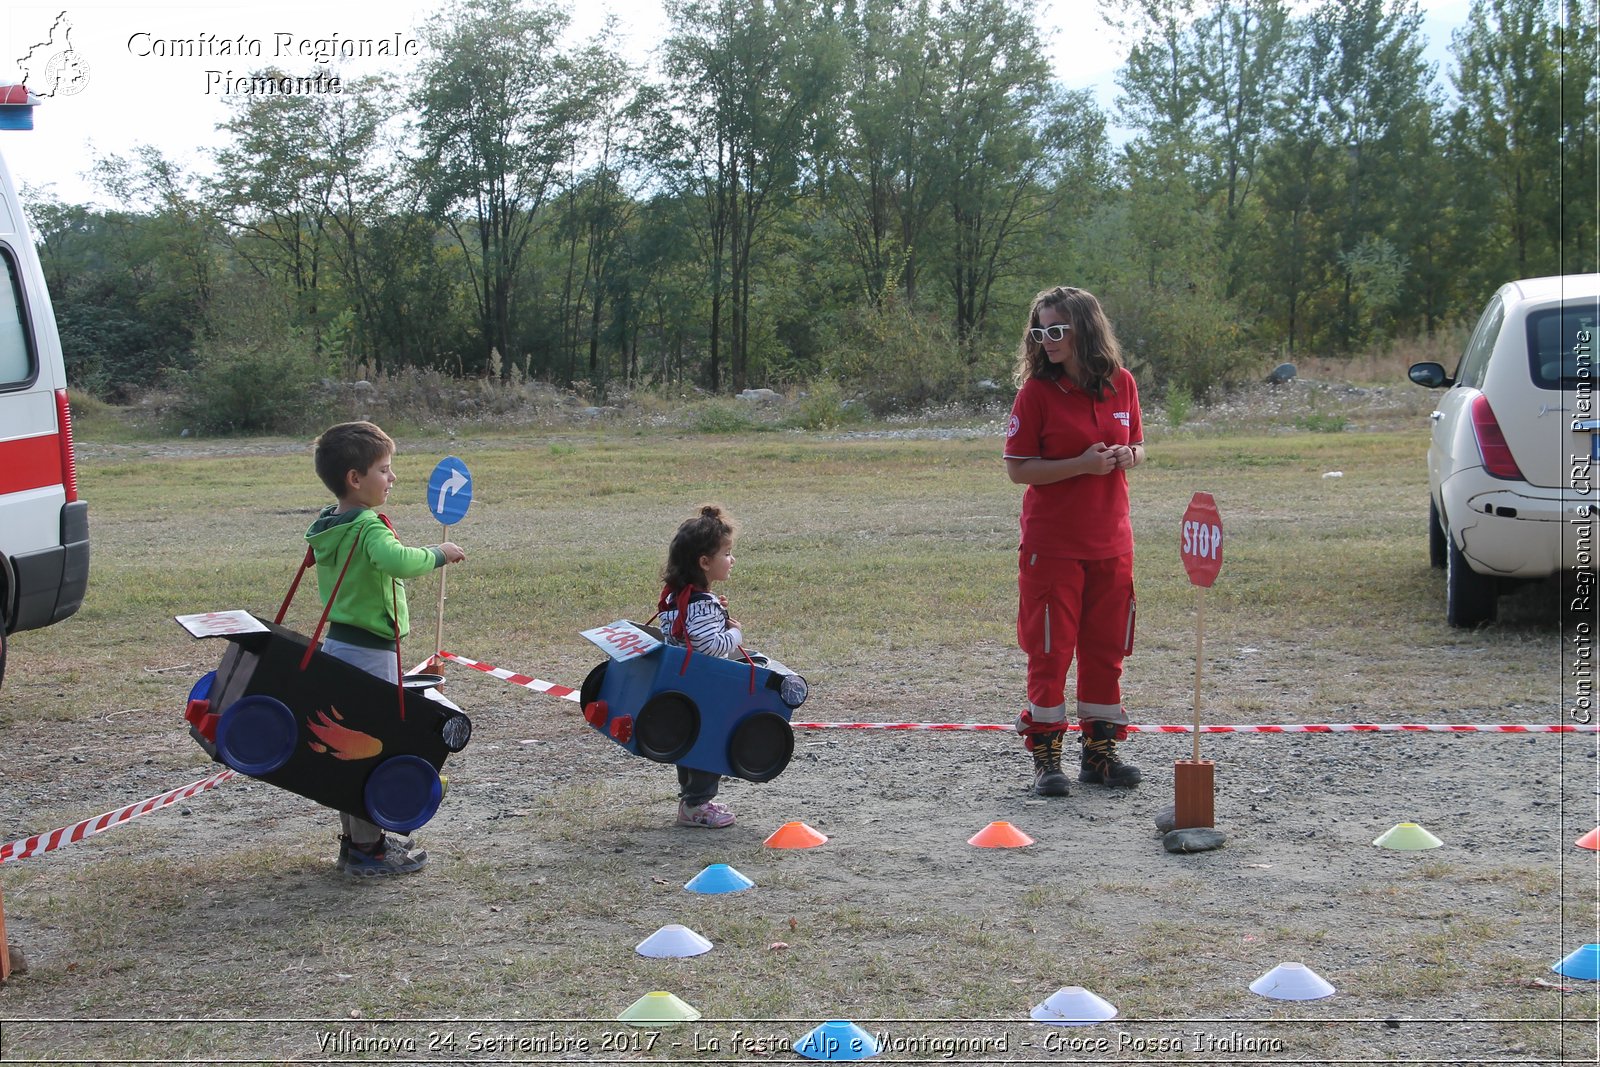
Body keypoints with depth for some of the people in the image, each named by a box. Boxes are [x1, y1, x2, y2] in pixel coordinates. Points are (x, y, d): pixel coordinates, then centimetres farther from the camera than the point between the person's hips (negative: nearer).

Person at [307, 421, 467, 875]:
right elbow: (398, 561, -40)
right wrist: (437, 554, -24)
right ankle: (367, 849, 6)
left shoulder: (328, 527, 8)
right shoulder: (368, 528, -21)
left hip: (338, 644, 9)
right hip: (370, 651, -9)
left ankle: (356, 837, 28)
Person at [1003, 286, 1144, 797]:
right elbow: (1017, 468, -9)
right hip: (1052, 543, -4)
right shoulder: (1037, 390, -8)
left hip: (1111, 541, 4)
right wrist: (1082, 465, -20)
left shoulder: (1121, 384, 3)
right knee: (1050, 649, 0)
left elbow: (1136, 446, 16)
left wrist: (1126, 457, -8)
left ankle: (1100, 750, 21)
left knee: (1106, 648, 10)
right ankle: (1046, 757, 8)